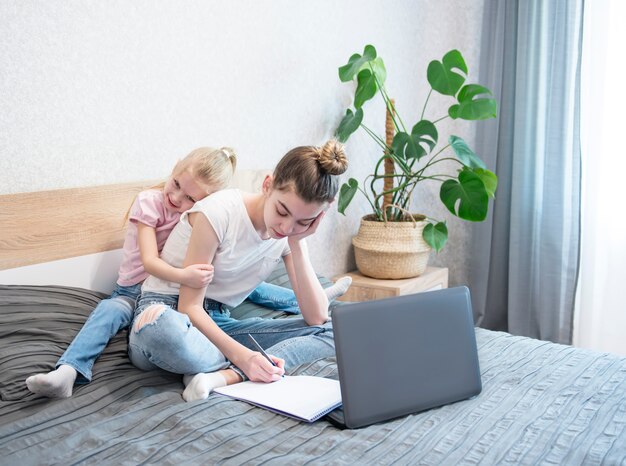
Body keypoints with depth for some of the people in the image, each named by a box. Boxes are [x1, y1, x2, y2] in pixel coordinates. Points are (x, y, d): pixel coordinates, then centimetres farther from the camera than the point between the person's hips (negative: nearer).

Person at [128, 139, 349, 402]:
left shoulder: (293, 232, -2)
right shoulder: (219, 212, -20)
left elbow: (317, 318, -9)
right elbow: (189, 306, -20)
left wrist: (296, 244, -17)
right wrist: (241, 356, -34)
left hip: (218, 323, 6)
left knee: (330, 331, -14)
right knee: (162, 329, -45)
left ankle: (224, 376, -30)